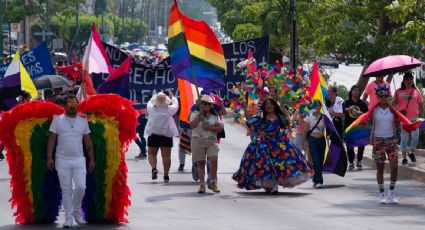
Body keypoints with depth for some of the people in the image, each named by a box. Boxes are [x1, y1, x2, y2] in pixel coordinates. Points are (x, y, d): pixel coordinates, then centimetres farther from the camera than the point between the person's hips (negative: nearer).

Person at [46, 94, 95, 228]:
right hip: (62, 160, -1)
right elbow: (52, 140, -1)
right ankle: (68, 218, 8)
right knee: (66, 190, 1)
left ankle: (77, 212, 15)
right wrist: (49, 157, -9)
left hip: (79, 160, 1)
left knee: (81, 187, -9)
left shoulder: (83, 120, 6)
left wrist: (92, 159, 6)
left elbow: (88, 142, 10)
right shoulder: (58, 120, 0)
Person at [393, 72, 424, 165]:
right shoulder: (399, 92, 4)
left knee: (415, 136, -3)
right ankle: (404, 157, 12)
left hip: (414, 118, 1)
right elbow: (394, 104, 1)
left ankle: (411, 152, 24)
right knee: (404, 138, 3)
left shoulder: (416, 92, 6)